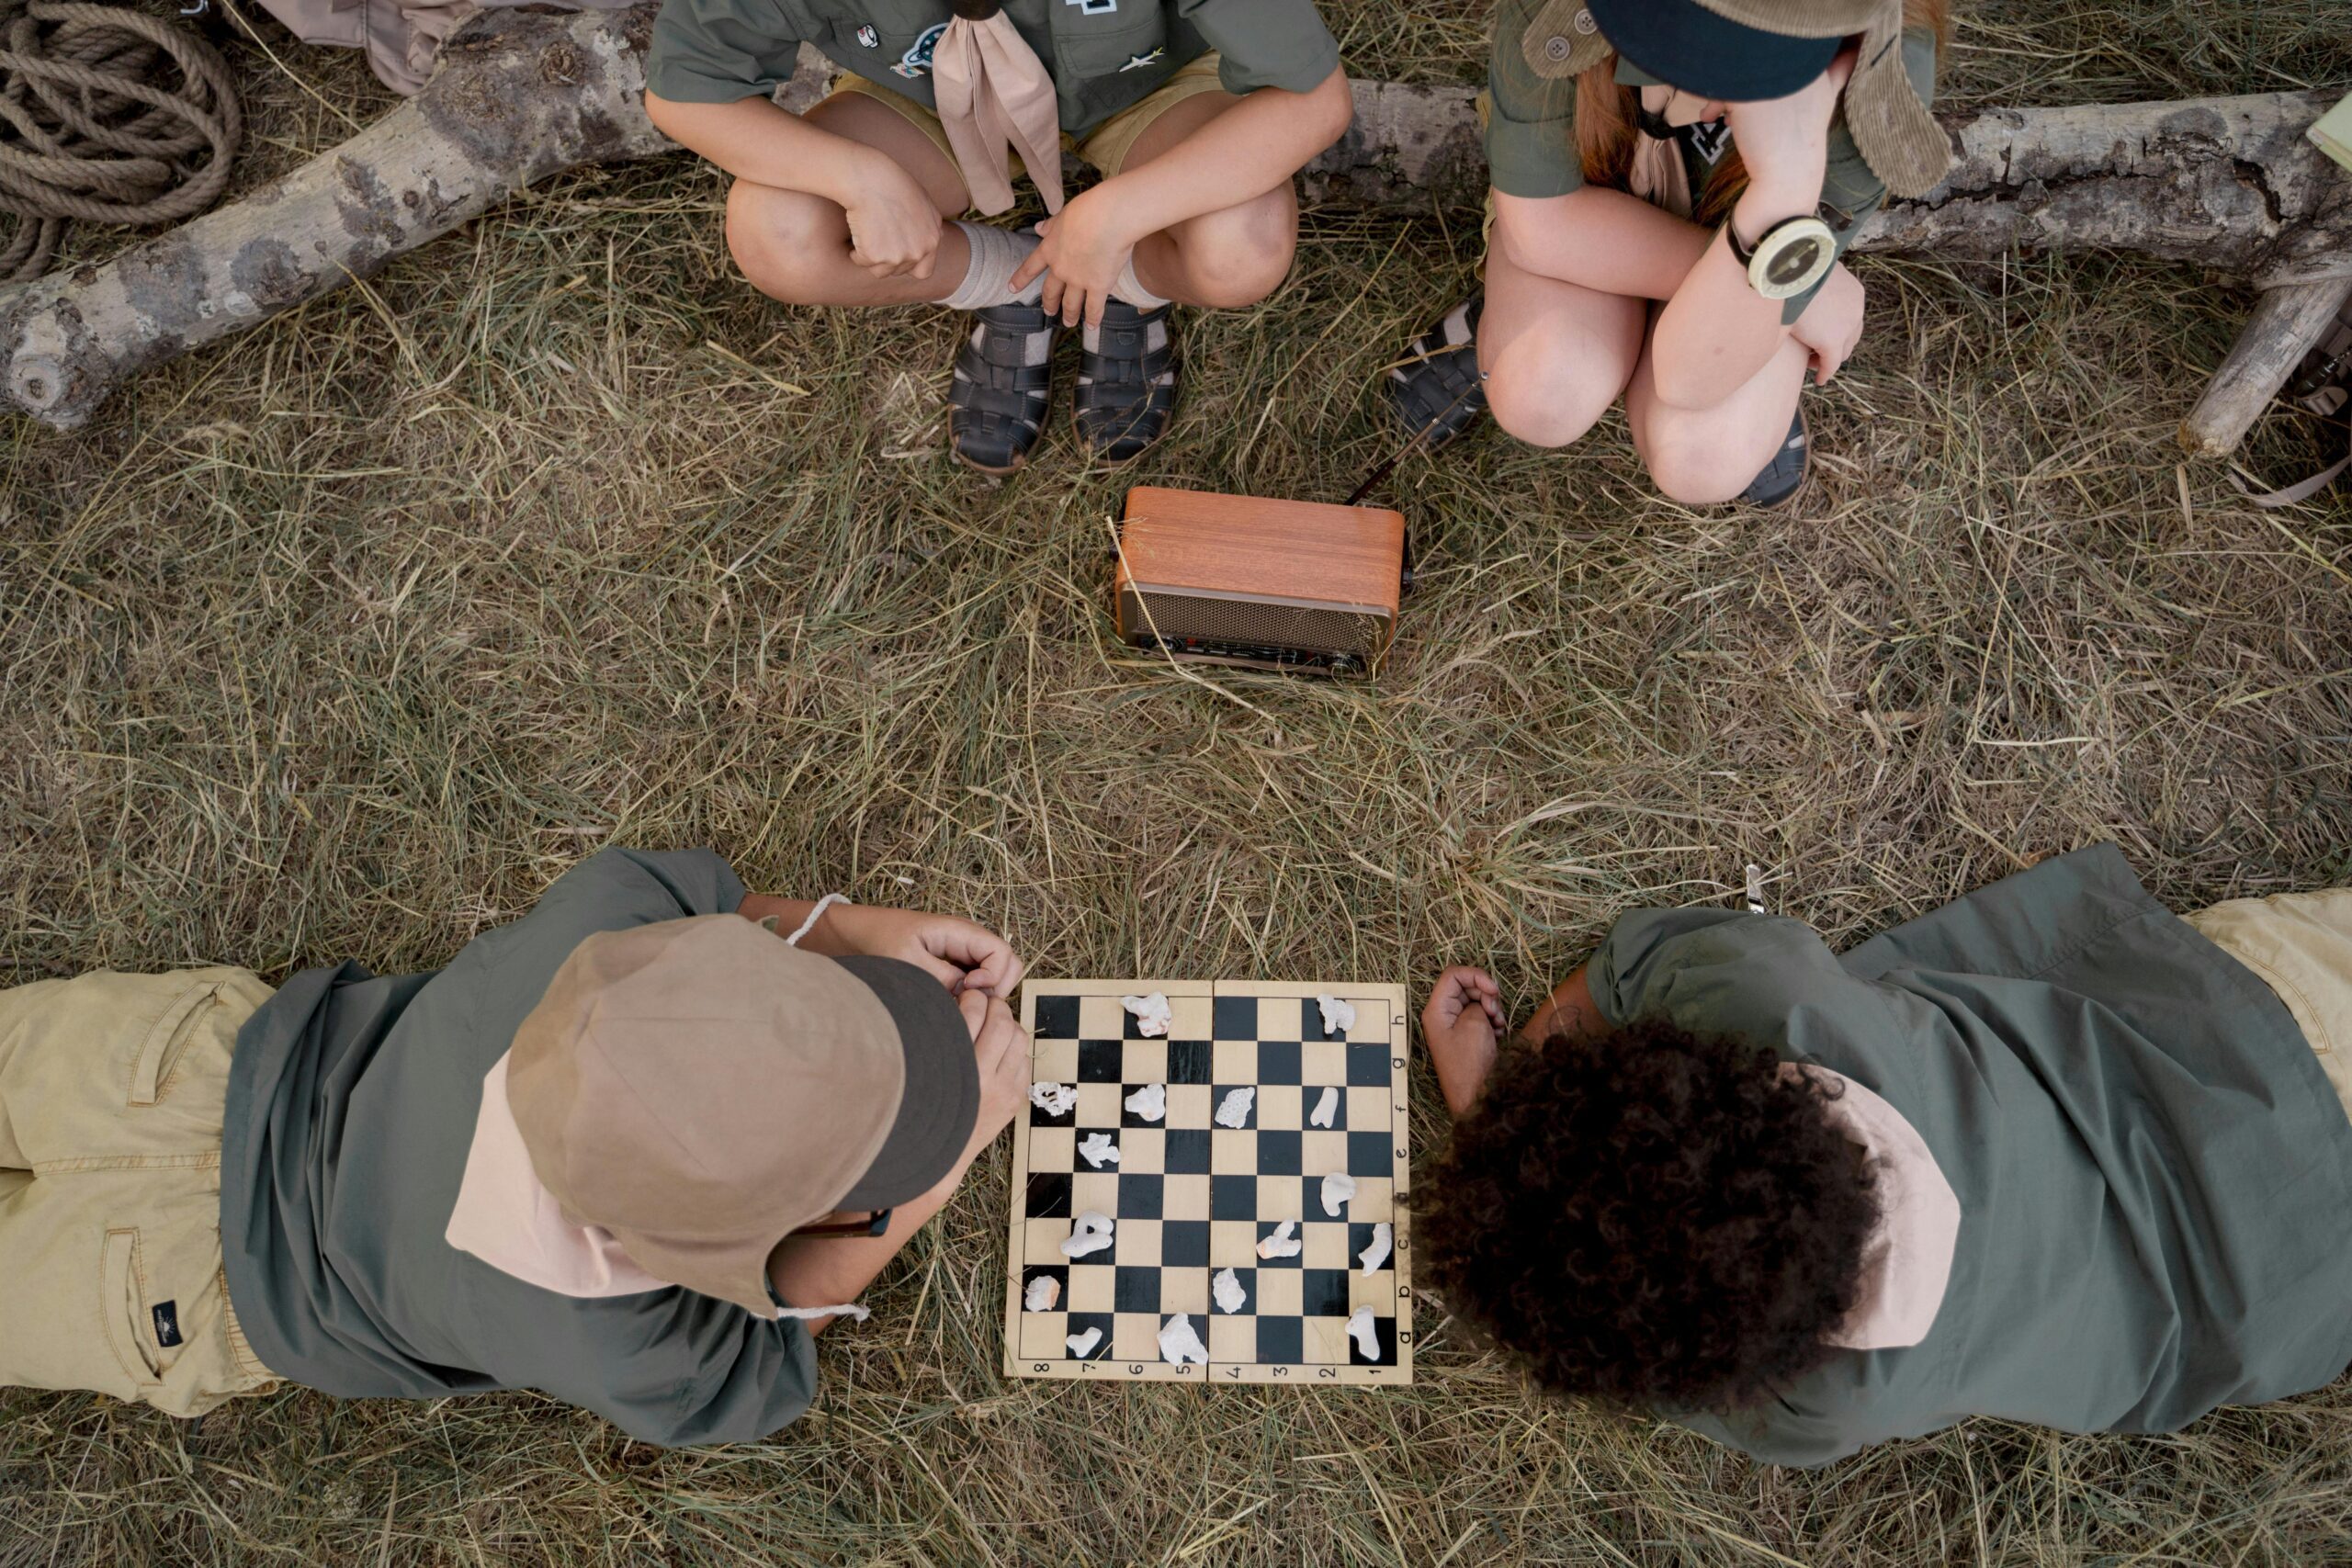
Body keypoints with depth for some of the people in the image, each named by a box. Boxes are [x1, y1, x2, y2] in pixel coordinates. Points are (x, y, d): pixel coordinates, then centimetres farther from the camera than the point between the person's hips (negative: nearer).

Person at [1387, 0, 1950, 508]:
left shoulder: (1880, 79, -38)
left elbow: (1697, 373, -36)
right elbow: (1539, 222, -26)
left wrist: (1790, 180, -54)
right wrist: (1794, 285, -26)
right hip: (1586, 188, 0)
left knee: (1700, 461, -22)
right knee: (1545, 402, -27)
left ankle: (1765, 385, 12)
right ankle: (1510, 325, 9)